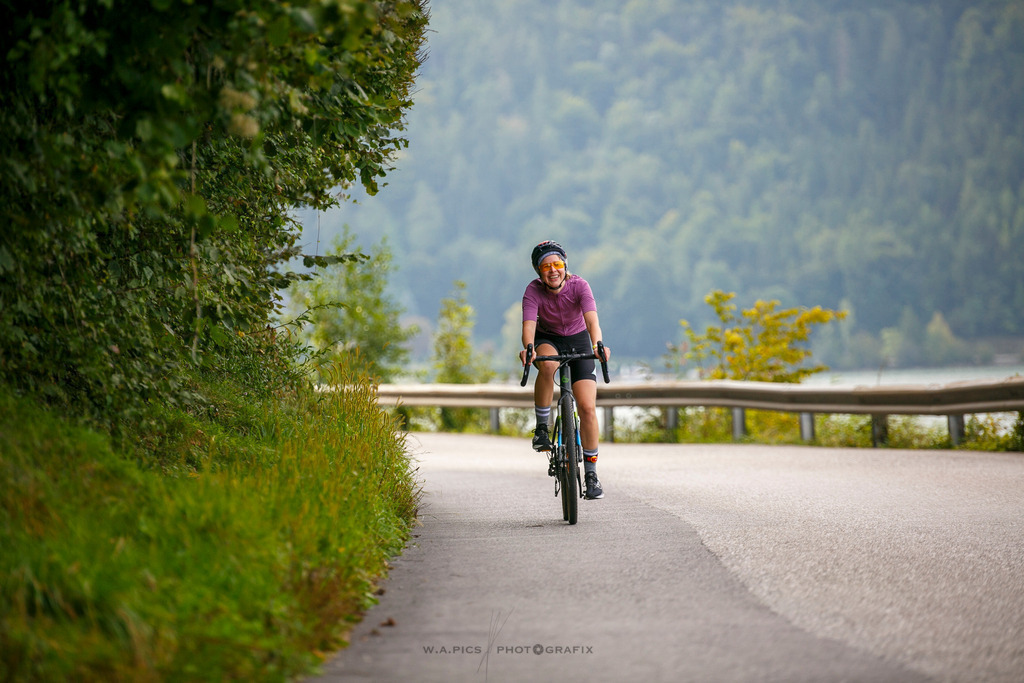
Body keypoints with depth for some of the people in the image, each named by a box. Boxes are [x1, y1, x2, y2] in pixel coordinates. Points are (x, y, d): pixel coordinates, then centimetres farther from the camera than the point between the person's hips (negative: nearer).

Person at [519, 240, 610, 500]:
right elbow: (529, 325, -34)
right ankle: (541, 428, -23)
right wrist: (528, 348, -56)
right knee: (547, 364, -39)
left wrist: (598, 345, -57)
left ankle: (591, 472, 0)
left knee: (588, 408, -13)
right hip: (548, 340, 0)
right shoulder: (534, 290, -22)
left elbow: (592, 320, -37)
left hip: (578, 340, 0)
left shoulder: (579, 286, -23)